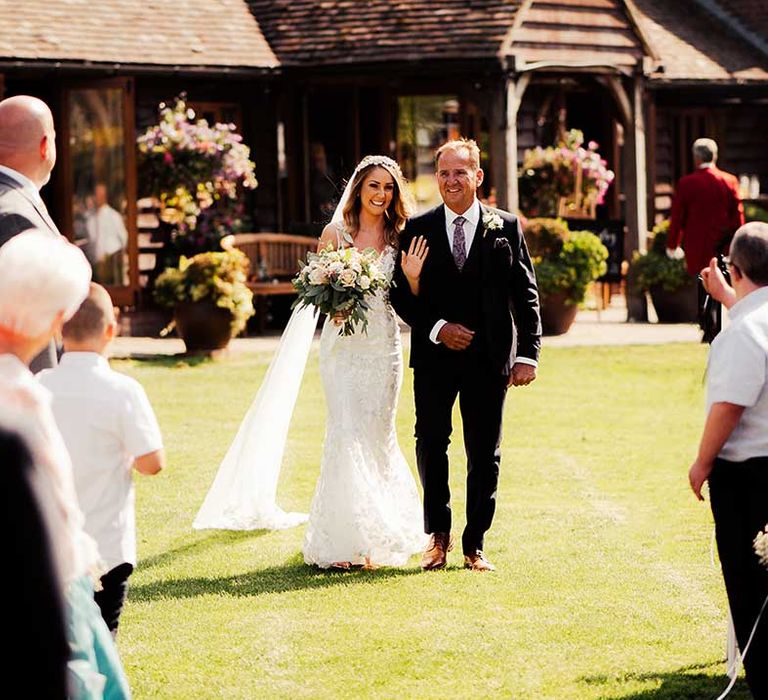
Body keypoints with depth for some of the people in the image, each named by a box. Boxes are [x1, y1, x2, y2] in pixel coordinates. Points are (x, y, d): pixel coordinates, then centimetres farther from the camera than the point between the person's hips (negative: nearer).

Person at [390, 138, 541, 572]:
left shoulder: (505, 228, 3)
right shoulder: (418, 229, 4)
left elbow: (526, 295, 3)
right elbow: (402, 294, 4)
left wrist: (528, 354, -5)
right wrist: (437, 328, -11)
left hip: (488, 358, 0)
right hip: (434, 356, 0)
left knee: (485, 453, 4)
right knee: (431, 444, -1)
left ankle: (475, 544, 13)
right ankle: (439, 534, 16)